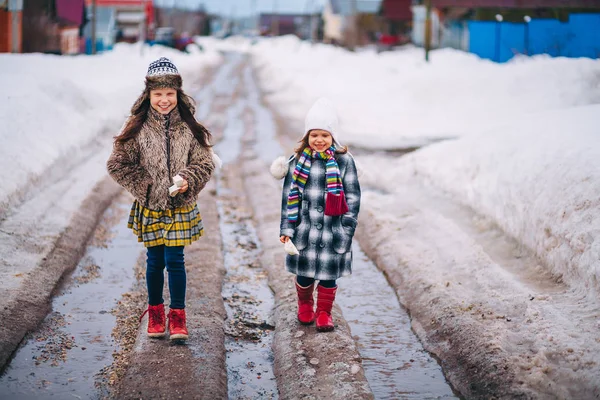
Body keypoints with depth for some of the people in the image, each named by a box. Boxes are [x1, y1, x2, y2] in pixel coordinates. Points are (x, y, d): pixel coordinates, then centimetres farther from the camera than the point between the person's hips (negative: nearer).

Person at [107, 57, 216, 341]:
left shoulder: (189, 128, -4)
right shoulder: (137, 128, -6)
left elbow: (205, 162, 1)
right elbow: (117, 164, -2)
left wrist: (188, 180, -17)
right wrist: (142, 186, -9)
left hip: (180, 208, 0)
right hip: (150, 208, 0)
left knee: (174, 261, -1)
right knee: (155, 262, 11)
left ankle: (178, 316, 11)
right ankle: (155, 313, 28)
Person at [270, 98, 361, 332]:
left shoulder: (343, 161, -4)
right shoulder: (298, 161, 0)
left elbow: (352, 198, 0)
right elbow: (289, 196, 4)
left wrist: (347, 229, -3)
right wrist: (286, 228, 0)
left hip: (332, 231, -1)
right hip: (305, 230, 1)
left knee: (328, 274, 5)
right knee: (304, 273, 11)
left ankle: (324, 313, 24)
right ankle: (305, 306, 37)